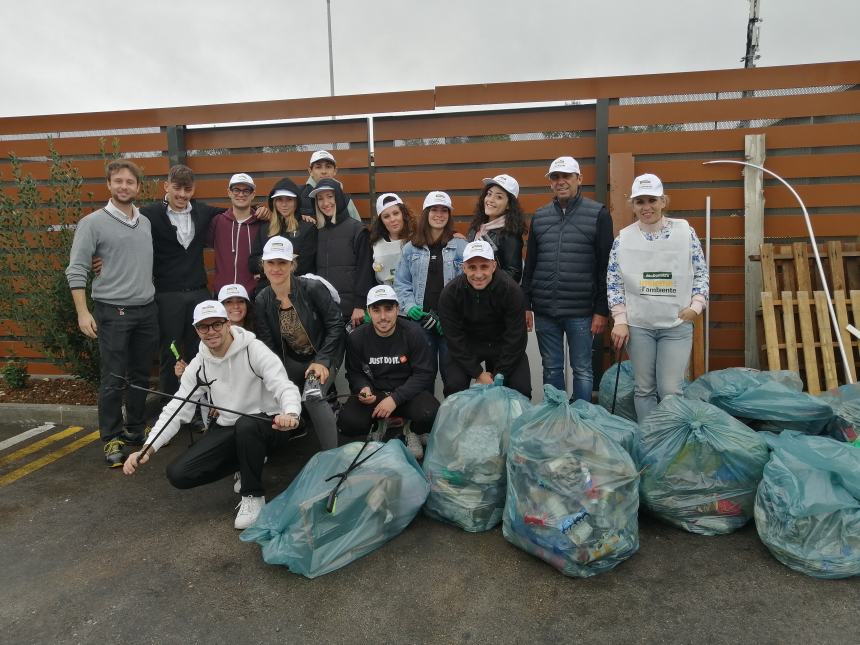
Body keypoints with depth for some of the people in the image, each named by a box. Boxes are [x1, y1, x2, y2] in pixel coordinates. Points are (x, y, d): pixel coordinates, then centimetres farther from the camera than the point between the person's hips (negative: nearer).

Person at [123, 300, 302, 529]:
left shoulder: (254, 350, -15)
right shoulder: (198, 366, 2)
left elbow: (285, 387, -27)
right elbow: (175, 410, -1)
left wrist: (290, 414, -50)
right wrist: (147, 450, -16)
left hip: (267, 425, -5)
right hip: (227, 431, 6)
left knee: (246, 425, -40)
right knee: (178, 474, -11)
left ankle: (253, 496, -15)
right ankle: (249, 465, 12)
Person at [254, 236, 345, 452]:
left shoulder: (313, 288, -20)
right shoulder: (261, 301, -7)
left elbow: (335, 325, -15)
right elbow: (268, 345, -3)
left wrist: (322, 361, -19)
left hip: (323, 357, -5)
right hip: (291, 360, 5)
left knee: (313, 397, -27)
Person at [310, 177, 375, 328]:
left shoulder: (357, 230, -1)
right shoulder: (318, 232, 12)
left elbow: (365, 269, -6)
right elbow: (314, 269, 15)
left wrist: (360, 305, -12)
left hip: (350, 309, -4)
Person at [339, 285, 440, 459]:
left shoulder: (413, 332, -11)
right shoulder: (356, 338, -5)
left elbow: (425, 373, -11)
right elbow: (354, 373, 8)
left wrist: (396, 398, -22)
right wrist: (363, 388, -17)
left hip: (407, 392, -1)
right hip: (373, 394, 1)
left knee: (430, 414, -32)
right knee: (348, 421, -27)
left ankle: (414, 433, 7)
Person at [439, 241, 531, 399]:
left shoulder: (511, 289, -22)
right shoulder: (450, 293, -19)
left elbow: (516, 337, -17)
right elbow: (455, 338, -15)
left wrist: (499, 375, -16)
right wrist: (478, 374, -17)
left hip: (503, 346, 0)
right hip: (466, 346, 0)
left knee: (521, 389, -13)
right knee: (454, 386, -19)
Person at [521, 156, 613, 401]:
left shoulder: (598, 214, -1)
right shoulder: (539, 216, 11)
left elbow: (605, 266, -4)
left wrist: (602, 310, -8)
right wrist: (526, 305, 7)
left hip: (580, 311, -3)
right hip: (544, 311, 4)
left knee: (582, 370, 5)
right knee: (551, 368, 12)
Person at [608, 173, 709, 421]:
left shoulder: (685, 232, 1)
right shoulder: (623, 238, 1)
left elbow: (701, 274, 6)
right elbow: (614, 283, 3)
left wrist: (696, 305, -8)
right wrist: (620, 320, -4)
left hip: (677, 324, 0)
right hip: (638, 325, 1)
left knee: (670, 389, -3)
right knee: (644, 388, 8)